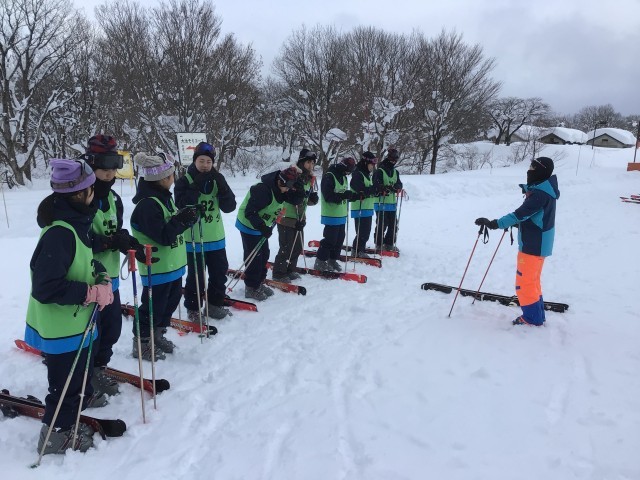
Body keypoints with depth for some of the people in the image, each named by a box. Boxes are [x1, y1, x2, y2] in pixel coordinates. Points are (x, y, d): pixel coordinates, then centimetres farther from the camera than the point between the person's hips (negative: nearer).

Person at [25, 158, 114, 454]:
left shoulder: (76, 223, 0)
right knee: (66, 380, 9)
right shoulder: (60, 234, -30)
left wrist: (102, 280, -6)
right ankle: (56, 433, 28)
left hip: (77, 319, 10)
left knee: (82, 367, 31)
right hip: (60, 325, -9)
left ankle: (83, 399, 55)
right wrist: (92, 292, -26)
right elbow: (45, 288, -31)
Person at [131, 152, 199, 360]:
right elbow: (164, 236, -26)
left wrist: (188, 215, -4)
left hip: (172, 264, 10)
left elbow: (173, 224, 15)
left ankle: (157, 336, 36)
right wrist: (182, 219, -27)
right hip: (157, 267, -10)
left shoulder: (164, 197, 8)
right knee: (153, 306, 2)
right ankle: (141, 343, 19)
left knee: (171, 301, 20)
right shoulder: (147, 204, -23)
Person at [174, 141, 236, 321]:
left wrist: (221, 185, -20)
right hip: (193, 239, -4)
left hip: (216, 238, 4)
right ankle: (193, 308, 19)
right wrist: (197, 187, -26)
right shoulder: (184, 181, -6)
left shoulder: (217, 181, 3)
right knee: (196, 276, 1)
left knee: (219, 273, 14)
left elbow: (229, 207, -6)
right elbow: (182, 206, -20)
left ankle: (215, 304, 31)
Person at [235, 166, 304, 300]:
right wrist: (262, 226, -40)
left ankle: (259, 283, 27)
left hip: (261, 227, 9)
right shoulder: (263, 190, -31)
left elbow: (296, 200, -2)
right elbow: (250, 212, -31)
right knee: (254, 257, -4)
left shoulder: (280, 189, -4)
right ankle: (251, 288, 8)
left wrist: (298, 188, -19)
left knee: (264, 255, 13)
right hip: (249, 226, -9)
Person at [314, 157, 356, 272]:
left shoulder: (343, 177, 13)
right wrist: (344, 195, -26)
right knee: (330, 240, -7)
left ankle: (332, 260, 24)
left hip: (341, 215, 9)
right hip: (331, 216, -9)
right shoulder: (329, 177, -15)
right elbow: (328, 196, -22)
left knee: (339, 239, 12)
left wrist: (353, 196, 3)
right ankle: (320, 262, 4)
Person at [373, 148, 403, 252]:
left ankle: (389, 244, 23)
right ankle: (379, 245, 8)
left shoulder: (395, 172, 16)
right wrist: (384, 189, -35)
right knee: (382, 225, -4)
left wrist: (396, 187, -17)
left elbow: (399, 185, 6)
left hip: (392, 203, 7)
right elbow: (376, 185, -16)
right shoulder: (379, 171, -6)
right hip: (381, 203, -7)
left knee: (393, 225, 10)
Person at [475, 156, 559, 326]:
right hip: (537, 243, 10)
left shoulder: (540, 194, -23)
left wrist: (494, 224, -35)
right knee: (532, 281, 20)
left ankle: (533, 319, 11)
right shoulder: (543, 190, 9)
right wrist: (515, 223, 16)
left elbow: (521, 214, -32)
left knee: (524, 283, 0)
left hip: (534, 245, -10)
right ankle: (537, 315, 31)